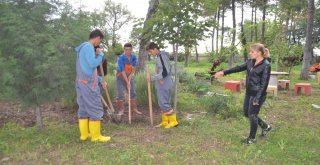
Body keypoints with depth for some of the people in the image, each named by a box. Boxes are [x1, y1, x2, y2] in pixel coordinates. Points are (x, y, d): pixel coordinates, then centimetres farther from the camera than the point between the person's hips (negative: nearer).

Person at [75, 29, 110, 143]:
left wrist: (100, 80, 21)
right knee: (95, 109, -4)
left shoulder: (83, 48, 19)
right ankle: (96, 136, 2)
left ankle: (84, 134, 17)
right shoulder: (88, 47, -12)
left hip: (82, 83, 10)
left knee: (83, 108, 11)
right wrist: (101, 54, -4)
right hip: (88, 84, -10)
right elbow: (93, 64, -21)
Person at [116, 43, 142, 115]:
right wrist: (127, 83, -26)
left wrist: (130, 76, -16)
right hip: (121, 76, -4)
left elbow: (133, 69, -2)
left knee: (132, 93, 6)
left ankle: (134, 108, 15)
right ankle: (121, 110, 5)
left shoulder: (134, 57, -10)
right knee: (120, 94, -6)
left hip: (130, 76, 4)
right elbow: (123, 71, -24)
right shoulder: (121, 58, -23)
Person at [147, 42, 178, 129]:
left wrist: (152, 78, -19)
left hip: (164, 83, -9)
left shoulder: (162, 56, -15)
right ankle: (165, 121, 21)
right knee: (162, 103, 13)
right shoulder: (158, 57, 14)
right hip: (161, 83, 9)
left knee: (163, 103, -6)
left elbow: (165, 72, -21)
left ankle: (173, 121, 4)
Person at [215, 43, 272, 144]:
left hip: (258, 94, -8)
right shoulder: (251, 62, 6)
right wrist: (224, 72, 8)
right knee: (247, 113, 16)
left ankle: (252, 138, 23)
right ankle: (265, 127, 37)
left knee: (252, 115, 3)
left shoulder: (266, 65, -16)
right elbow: (239, 68, 12)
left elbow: (264, 83, -19)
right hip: (249, 93, 8)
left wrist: (257, 99, -22)